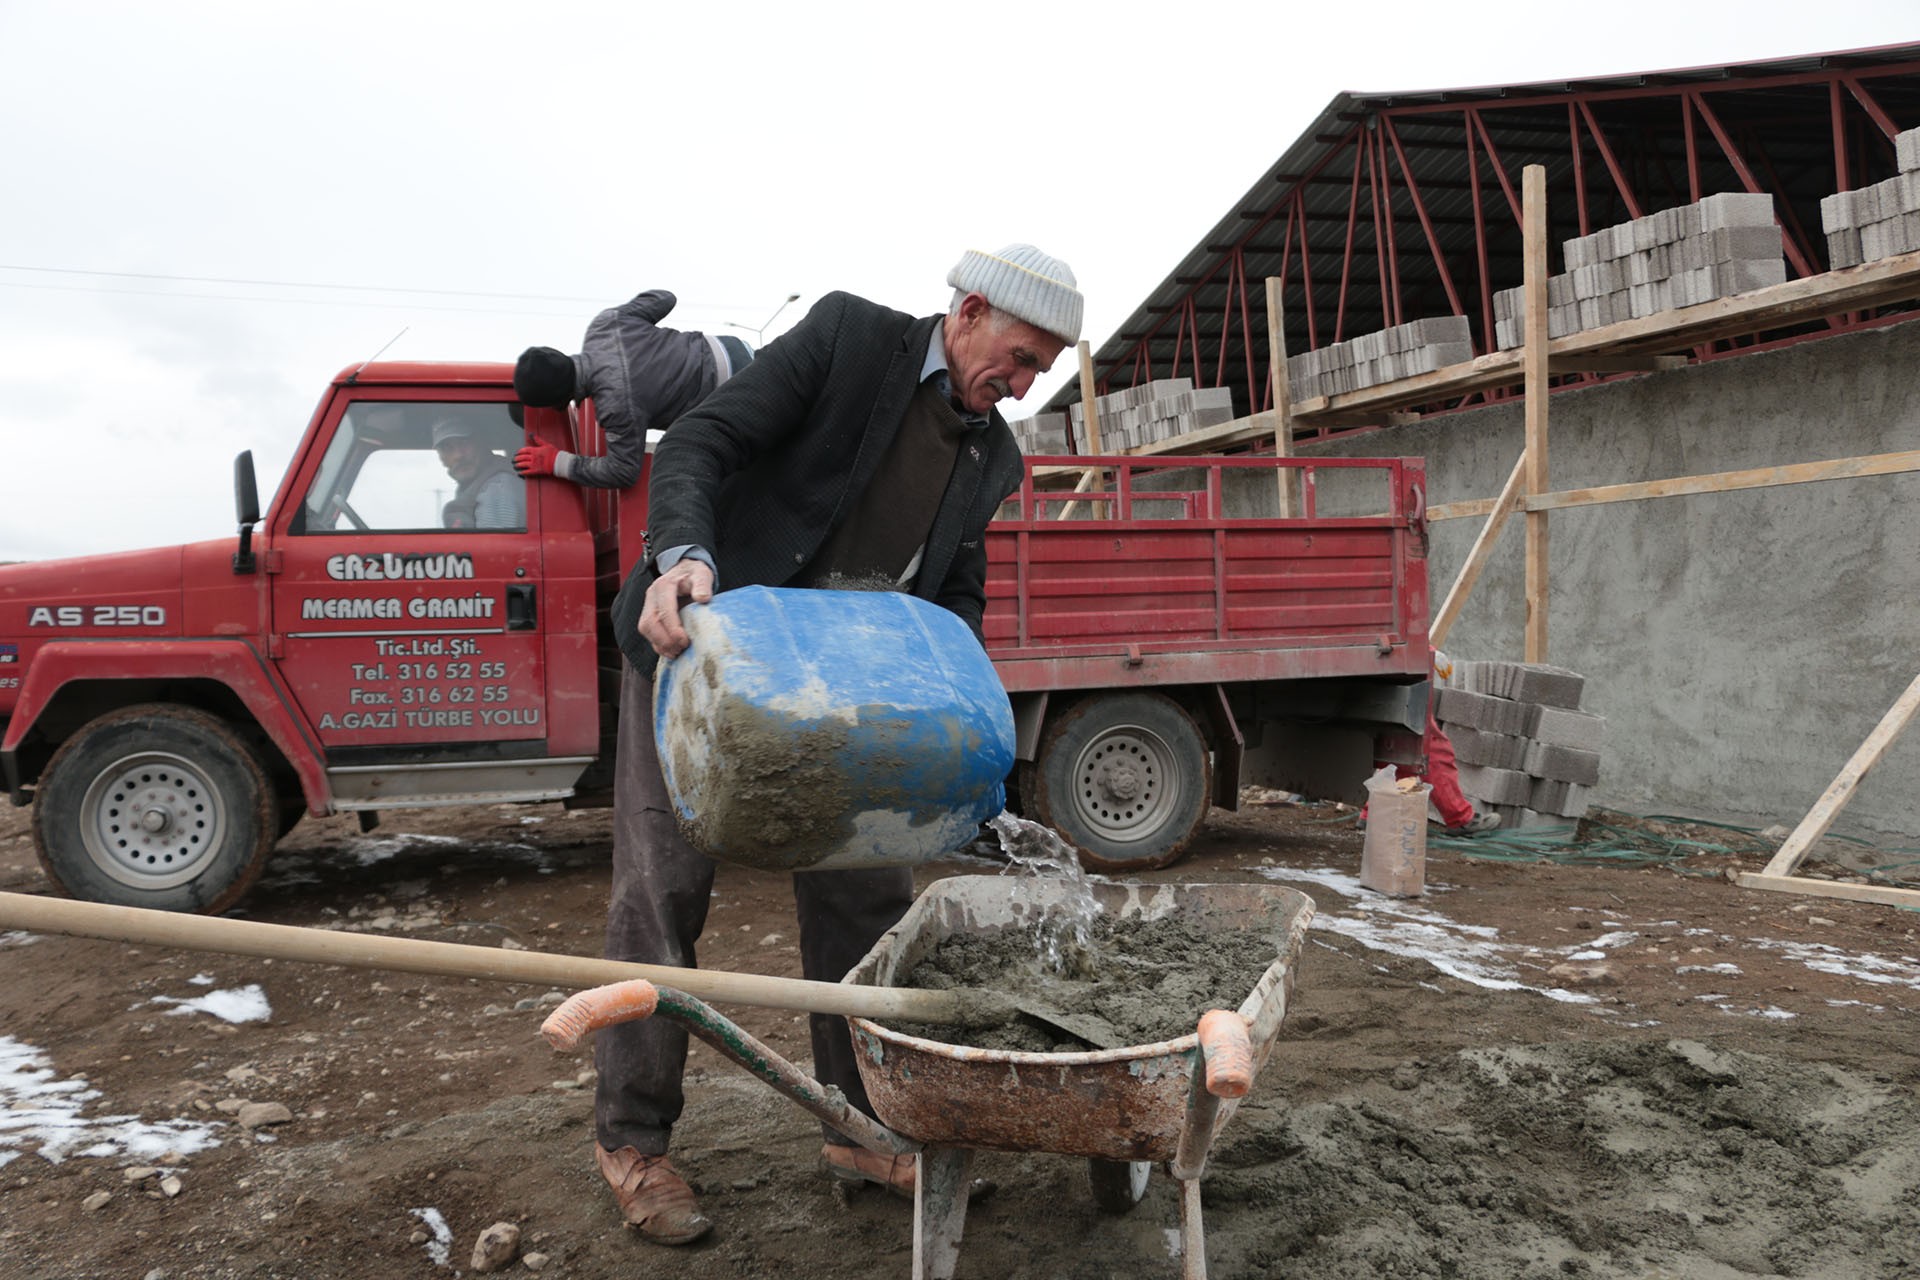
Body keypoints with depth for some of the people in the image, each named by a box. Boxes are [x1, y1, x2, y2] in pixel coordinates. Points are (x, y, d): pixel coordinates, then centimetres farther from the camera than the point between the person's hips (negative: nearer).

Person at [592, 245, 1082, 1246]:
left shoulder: (991, 454, 5)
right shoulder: (848, 336, -11)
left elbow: (958, 595, 12)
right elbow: (698, 442, -18)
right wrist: (683, 554, -37)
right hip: (696, 638, -5)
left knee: (864, 890, 3)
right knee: (663, 886, -2)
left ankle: (861, 1129, 18)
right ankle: (631, 1139, 13)